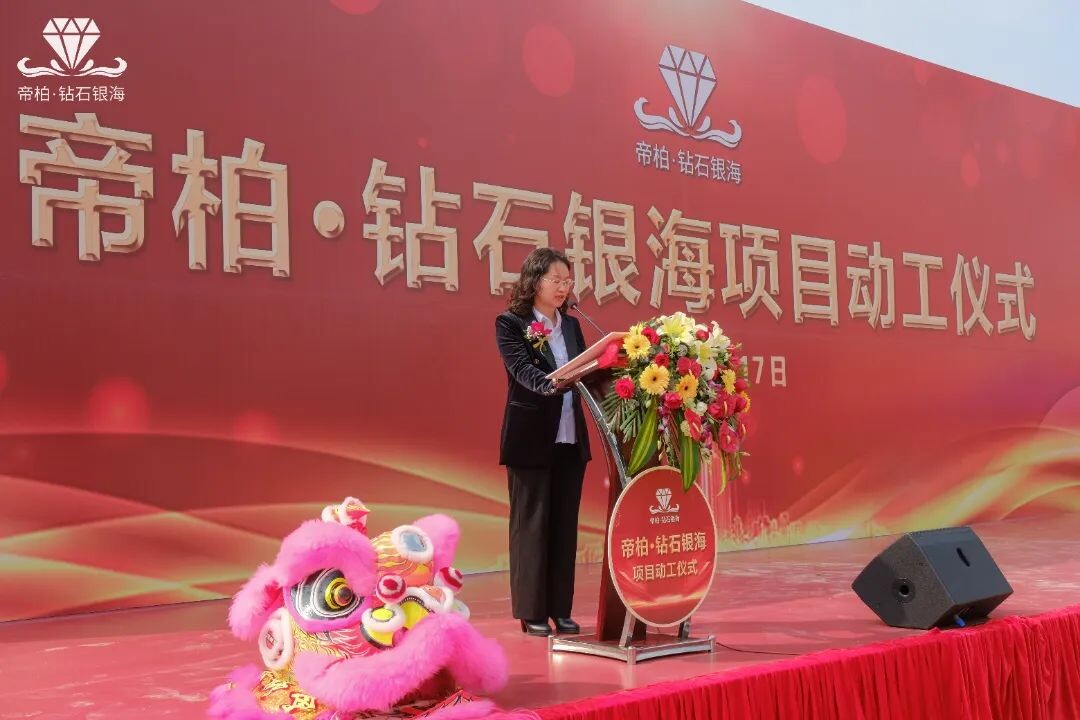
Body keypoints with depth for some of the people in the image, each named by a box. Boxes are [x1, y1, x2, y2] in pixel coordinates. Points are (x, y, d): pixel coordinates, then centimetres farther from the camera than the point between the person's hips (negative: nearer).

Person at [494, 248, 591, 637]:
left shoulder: (571, 326, 13)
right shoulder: (510, 323, -5)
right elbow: (522, 370, -18)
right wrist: (551, 384, -37)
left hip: (571, 439, 6)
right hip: (530, 440, -5)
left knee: (564, 525, 8)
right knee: (531, 524, 2)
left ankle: (560, 609, 17)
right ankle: (532, 612, 10)